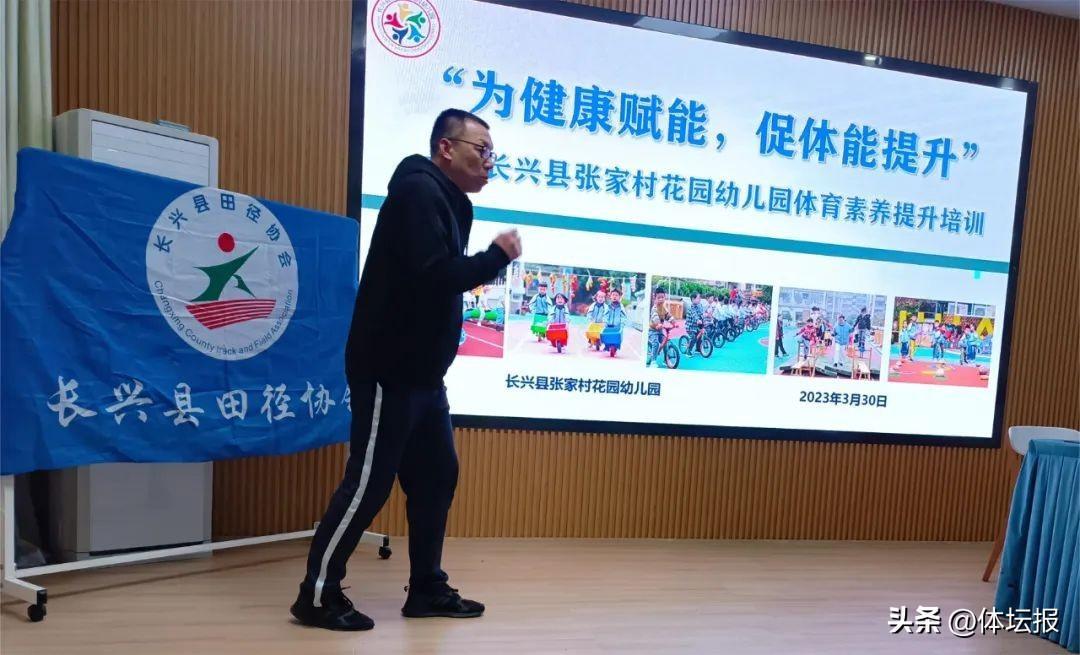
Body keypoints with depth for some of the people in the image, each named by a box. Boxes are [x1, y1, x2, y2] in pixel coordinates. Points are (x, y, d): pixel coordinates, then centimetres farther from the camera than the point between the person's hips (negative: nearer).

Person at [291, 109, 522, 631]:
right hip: (388, 369, -10)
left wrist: (489, 261, 0)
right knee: (368, 482, -2)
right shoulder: (418, 191, -13)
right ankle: (318, 595, 13)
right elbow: (433, 275, -24)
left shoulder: (448, 201, 16)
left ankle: (427, 589, 25)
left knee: (436, 476, 12)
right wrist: (498, 256, -14)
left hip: (422, 372, 10)